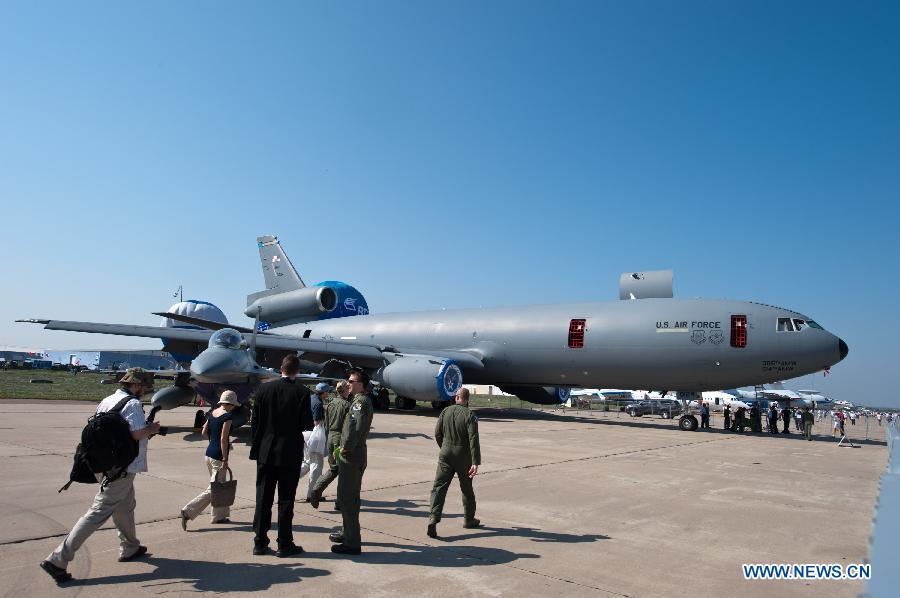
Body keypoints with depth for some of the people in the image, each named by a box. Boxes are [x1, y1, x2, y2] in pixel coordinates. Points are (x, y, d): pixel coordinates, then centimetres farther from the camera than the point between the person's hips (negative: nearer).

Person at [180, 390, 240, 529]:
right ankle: (188, 511, -5)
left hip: (209, 452, 9)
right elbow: (223, 439, -20)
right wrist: (225, 459, -16)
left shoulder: (212, 413, 7)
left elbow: (204, 433, 13)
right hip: (218, 456, -9)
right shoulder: (227, 416, -16)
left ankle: (220, 516, 25)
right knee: (213, 489, -1)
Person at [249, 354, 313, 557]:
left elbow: (255, 422, 2)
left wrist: (255, 447, 12)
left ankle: (260, 543, 18)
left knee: (263, 499, 11)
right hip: (290, 454, -3)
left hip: (265, 452, 3)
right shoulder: (302, 392, -11)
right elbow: (307, 424, -12)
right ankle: (284, 544, 12)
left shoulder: (264, 389, -1)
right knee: (286, 500, 6)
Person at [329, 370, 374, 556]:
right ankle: (348, 532, 37)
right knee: (349, 496, 22)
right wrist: (345, 446, 8)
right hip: (352, 455, 11)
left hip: (352, 456, -11)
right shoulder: (359, 400, 16)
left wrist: (347, 447, -19)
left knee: (347, 498, -6)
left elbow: (357, 427, -28)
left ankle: (352, 543, -1)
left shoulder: (361, 401, -16)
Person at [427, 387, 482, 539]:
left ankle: (434, 518, -17)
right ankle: (469, 520, 30)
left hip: (446, 455, 2)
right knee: (467, 489, 15)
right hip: (463, 457, -2)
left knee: (439, 487, 0)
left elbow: (437, 433, 5)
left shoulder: (446, 411, 1)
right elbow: (473, 439, -19)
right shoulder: (469, 415, -11)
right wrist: (475, 462, -20)